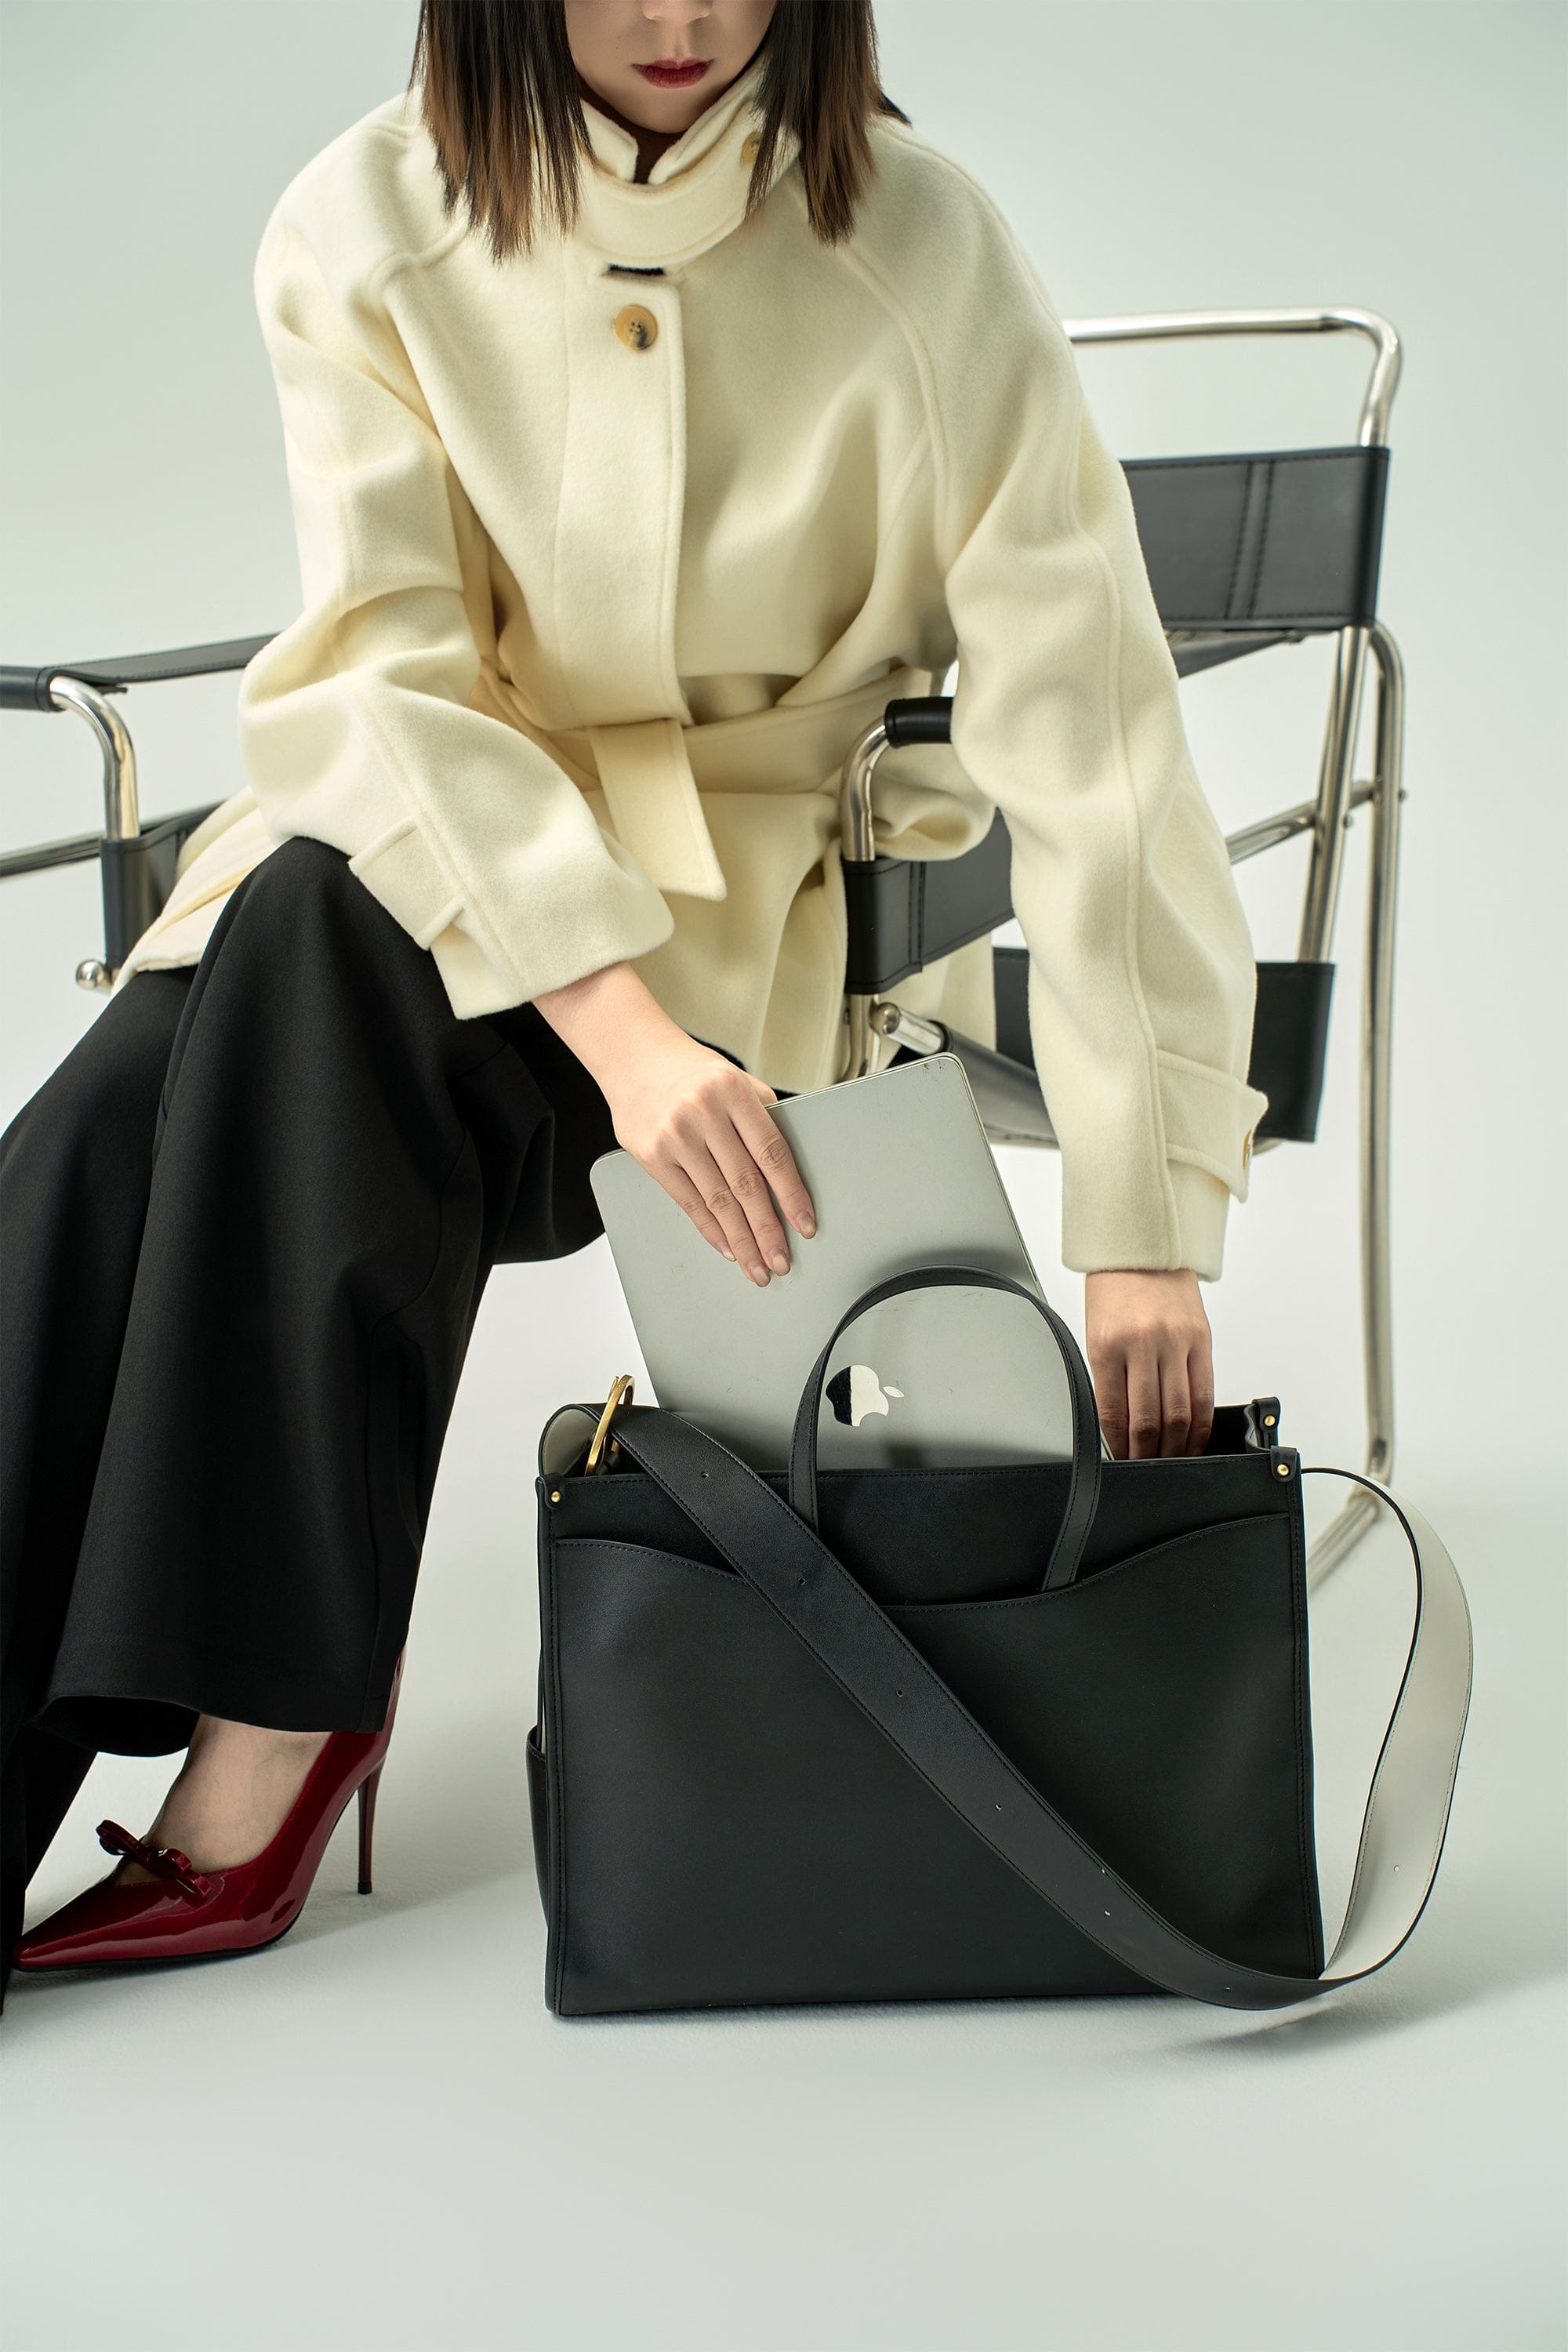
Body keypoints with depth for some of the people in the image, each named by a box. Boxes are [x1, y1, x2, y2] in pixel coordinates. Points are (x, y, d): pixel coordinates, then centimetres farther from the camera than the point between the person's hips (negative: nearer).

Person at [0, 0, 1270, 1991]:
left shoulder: (911, 243, -13)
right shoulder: (362, 233, -7)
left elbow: (1079, 707, -18)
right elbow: (386, 676, -16)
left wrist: (1143, 1224, -25)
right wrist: (614, 1017, -35)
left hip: (768, 880, -2)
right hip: (457, 850, 3)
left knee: (328, 931, -32)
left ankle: (273, 1726, -25)